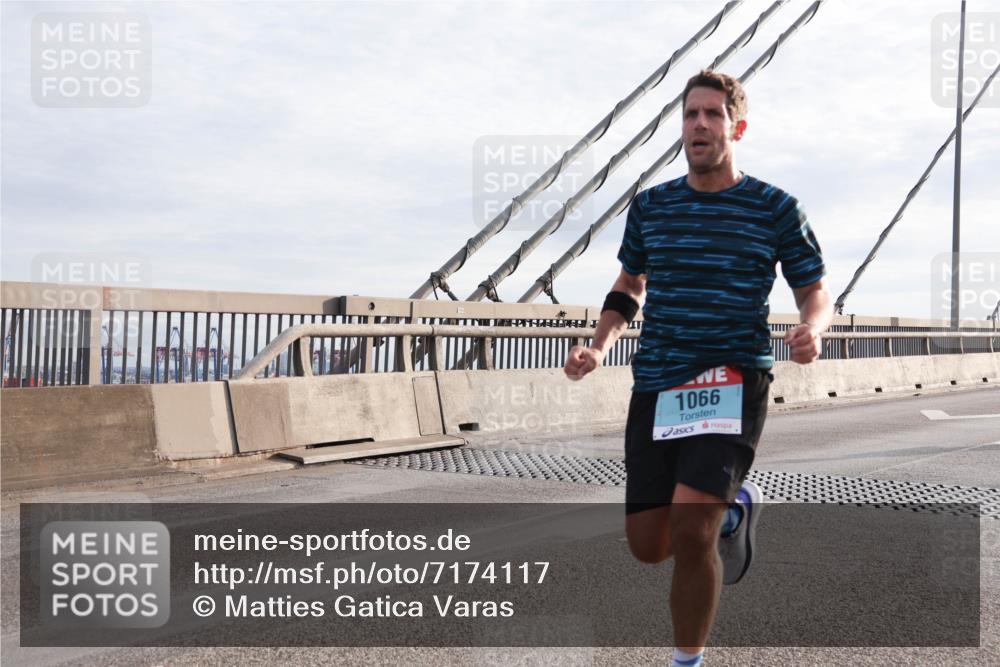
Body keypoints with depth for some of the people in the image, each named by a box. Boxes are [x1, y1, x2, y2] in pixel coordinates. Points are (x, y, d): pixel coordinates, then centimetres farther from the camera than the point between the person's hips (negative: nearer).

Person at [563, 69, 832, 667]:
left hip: (734, 382, -4)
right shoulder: (651, 206, 10)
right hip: (656, 386, 4)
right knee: (649, 545, 6)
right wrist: (600, 346, 5)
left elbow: (816, 291, 7)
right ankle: (733, 506, 38)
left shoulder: (775, 208, 1)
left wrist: (812, 329, -17)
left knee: (688, 531, -19)